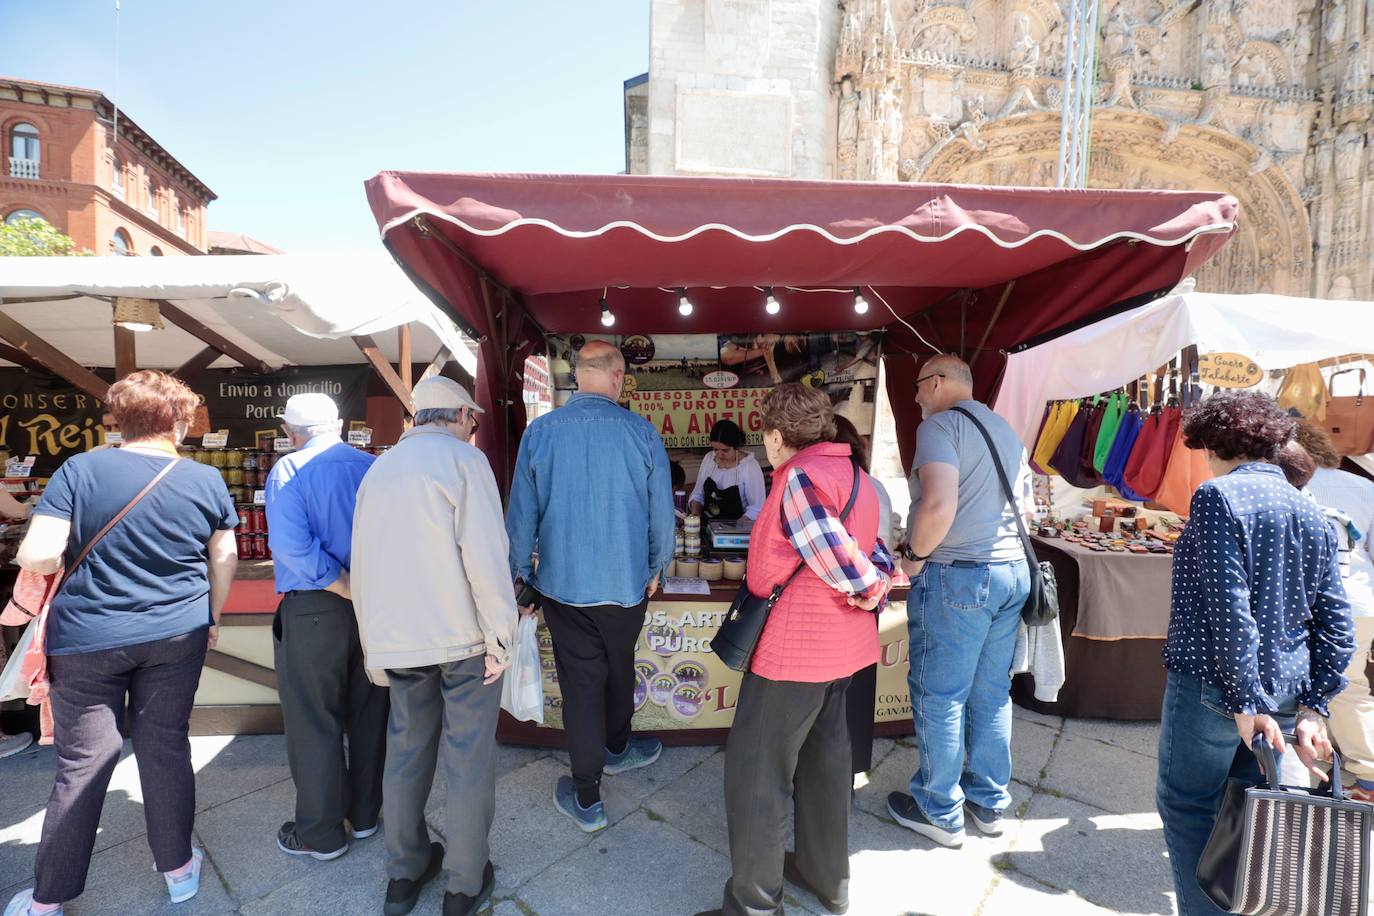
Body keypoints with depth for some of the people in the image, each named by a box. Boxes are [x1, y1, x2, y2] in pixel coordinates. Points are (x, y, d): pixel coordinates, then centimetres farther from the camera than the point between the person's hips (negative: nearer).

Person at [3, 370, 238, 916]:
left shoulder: (80, 470, -8)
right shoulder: (205, 480, -4)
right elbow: (224, 559, 3)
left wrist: (70, 554, 6)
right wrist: (213, 616, 17)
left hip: (88, 640, -1)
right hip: (178, 636, 1)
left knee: (82, 763, 10)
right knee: (165, 748, 13)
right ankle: (178, 869, 27)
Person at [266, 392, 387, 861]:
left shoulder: (289, 471, -9)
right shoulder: (372, 466, 3)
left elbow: (292, 546, -22)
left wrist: (347, 590, -16)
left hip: (313, 612, -5)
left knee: (314, 725, 10)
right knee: (368, 715, 17)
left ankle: (321, 834, 23)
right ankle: (364, 814, 33)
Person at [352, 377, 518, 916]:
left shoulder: (378, 469, 13)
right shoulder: (462, 458, -7)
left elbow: (361, 566, 14)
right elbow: (484, 554, -17)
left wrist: (375, 646, 20)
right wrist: (499, 636, -12)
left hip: (397, 641, 6)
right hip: (462, 637, -6)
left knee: (406, 753, 18)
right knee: (468, 760, 7)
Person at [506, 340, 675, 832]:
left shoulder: (539, 431, -8)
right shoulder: (642, 432, -10)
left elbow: (522, 513, -3)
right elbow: (662, 510, -4)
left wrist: (520, 571, 11)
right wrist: (657, 568, 12)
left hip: (564, 584, 0)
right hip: (626, 582, 1)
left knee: (581, 681, 10)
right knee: (619, 670, 23)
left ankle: (587, 799, 21)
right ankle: (616, 749, 47)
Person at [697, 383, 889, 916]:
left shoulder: (800, 476, -19)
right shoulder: (854, 474, 10)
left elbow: (841, 561, -22)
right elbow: (857, 554, 8)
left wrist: (873, 594, -6)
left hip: (794, 646, -9)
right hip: (842, 643, 10)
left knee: (755, 772, 5)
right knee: (824, 759, 22)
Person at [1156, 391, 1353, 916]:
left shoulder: (1218, 497, -12)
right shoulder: (1310, 512, 10)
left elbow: (1228, 606, -19)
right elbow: (1336, 619, 8)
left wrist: (1244, 700, -16)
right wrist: (1313, 706, 8)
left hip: (1211, 685, -7)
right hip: (1286, 692, 7)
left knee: (1187, 803, 7)